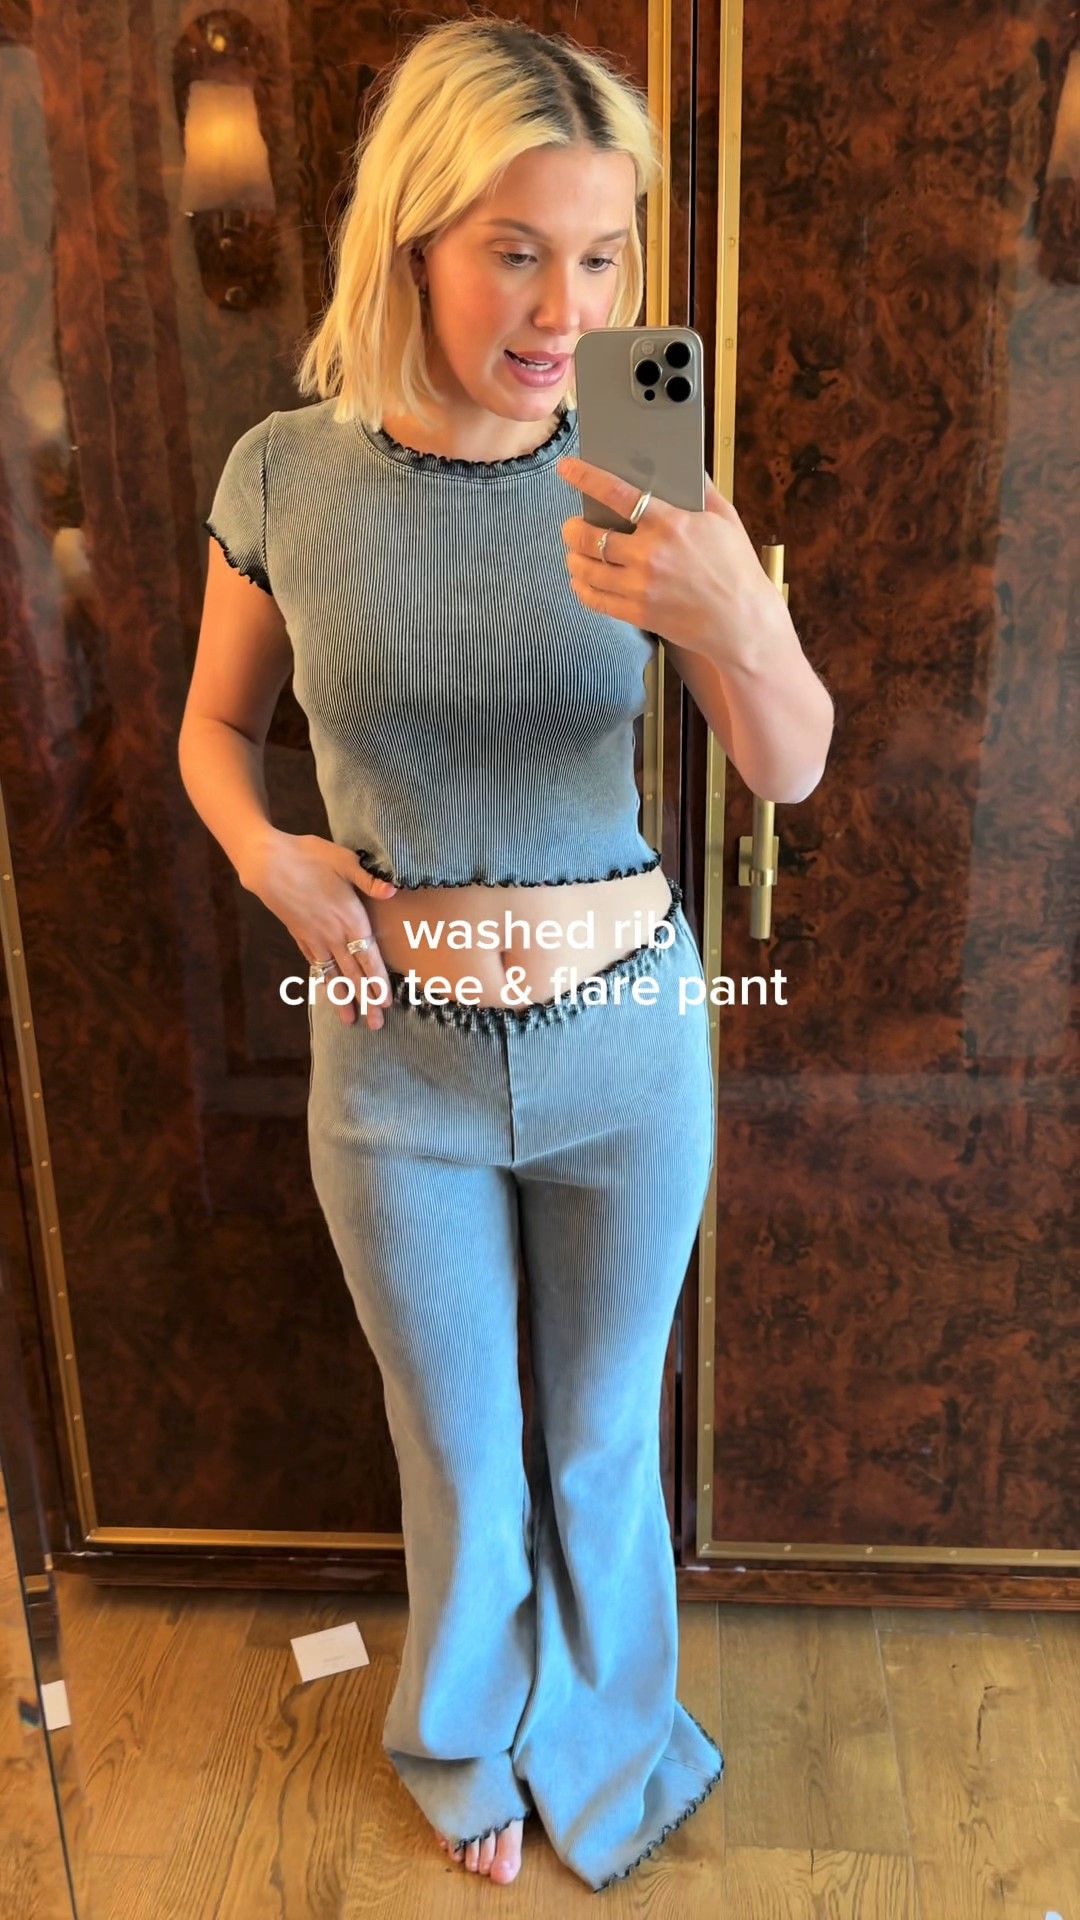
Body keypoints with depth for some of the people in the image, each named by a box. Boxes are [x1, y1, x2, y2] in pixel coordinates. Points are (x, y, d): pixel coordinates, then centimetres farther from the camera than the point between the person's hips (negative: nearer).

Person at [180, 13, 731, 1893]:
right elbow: (216, 726, 6)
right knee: (457, 1451, 20)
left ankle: (601, 1743, 51)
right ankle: (466, 1737, 52)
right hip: (396, 1064, 0)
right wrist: (270, 858, -14)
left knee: (602, 1437, 20)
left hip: (628, 1045, 0)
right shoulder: (287, 476, -8)